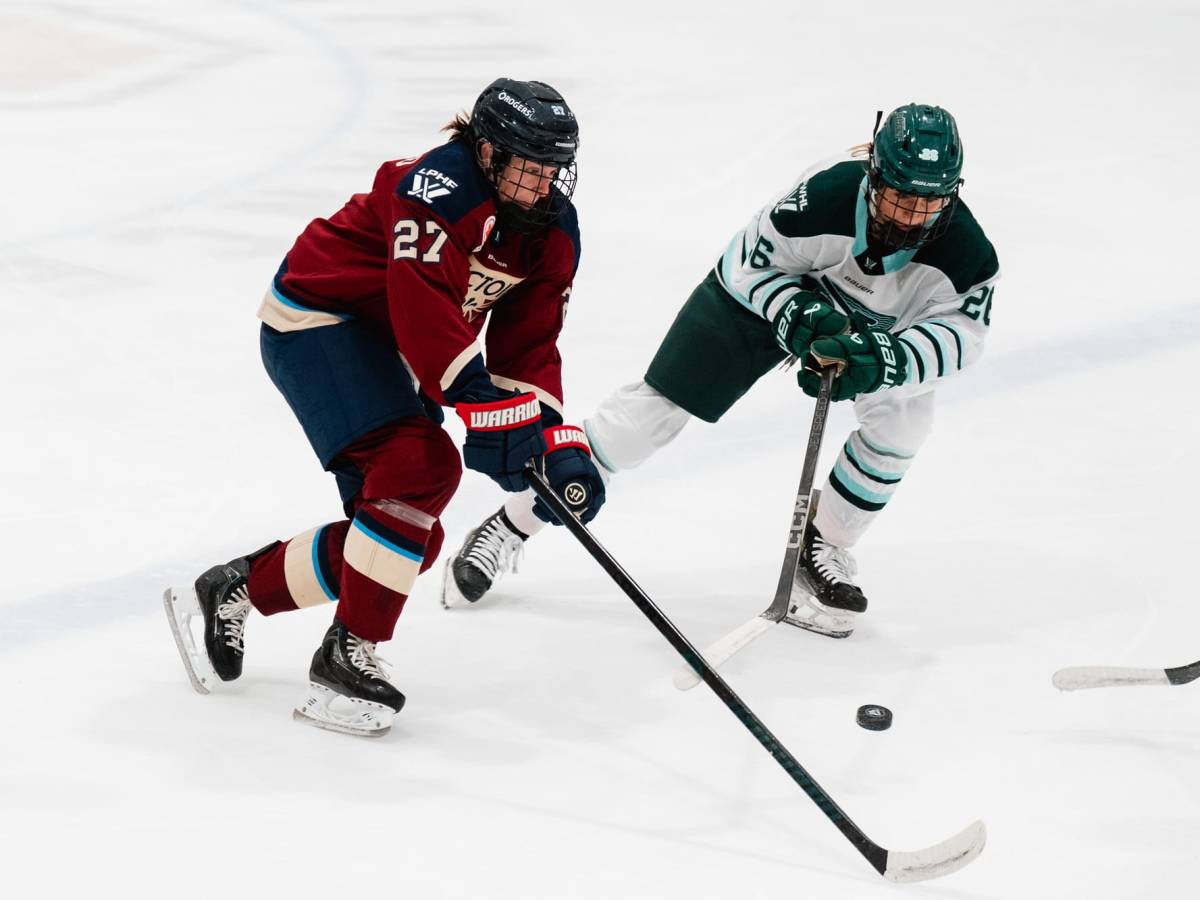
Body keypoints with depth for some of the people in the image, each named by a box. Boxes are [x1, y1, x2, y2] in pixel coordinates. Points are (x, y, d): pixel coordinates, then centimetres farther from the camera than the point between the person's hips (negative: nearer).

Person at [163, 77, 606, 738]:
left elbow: (528, 346, -3)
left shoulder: (554, 232, -3)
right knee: (421, 464, -27)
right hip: (315, 319, -9)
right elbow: (423, 299, -39)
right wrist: (482, 403, -45)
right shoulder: (440, 184, -27)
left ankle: (234, 590, 19)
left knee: (408, 542, 2)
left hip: (384, 349, 9)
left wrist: (556, 442, -18)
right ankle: (346, 656, -18)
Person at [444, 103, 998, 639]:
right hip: (763, 288, -3)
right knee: (656, 409, -5)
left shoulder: (963, 250, -32)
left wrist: (882, 358, -42)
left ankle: (822, 549, 5)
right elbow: (751, 263, -23)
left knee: (904, 418, -18)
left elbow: (958, 332, -26)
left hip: (869, 324, 3)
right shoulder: (824, 196, -39)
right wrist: (800, 315, -39)